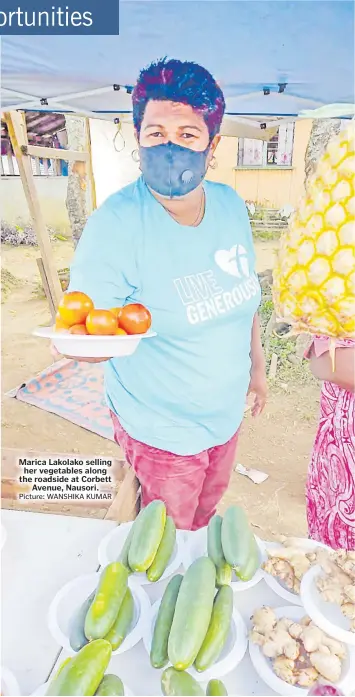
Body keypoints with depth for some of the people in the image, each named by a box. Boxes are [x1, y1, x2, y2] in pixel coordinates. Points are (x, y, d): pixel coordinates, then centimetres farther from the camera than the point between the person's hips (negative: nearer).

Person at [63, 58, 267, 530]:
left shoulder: (231, 205, -6)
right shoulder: (116, 225, -24)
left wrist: (257, 364, 12)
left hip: (226, 414, 6)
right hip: (162, 432, -6)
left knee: (207, 510, 32)